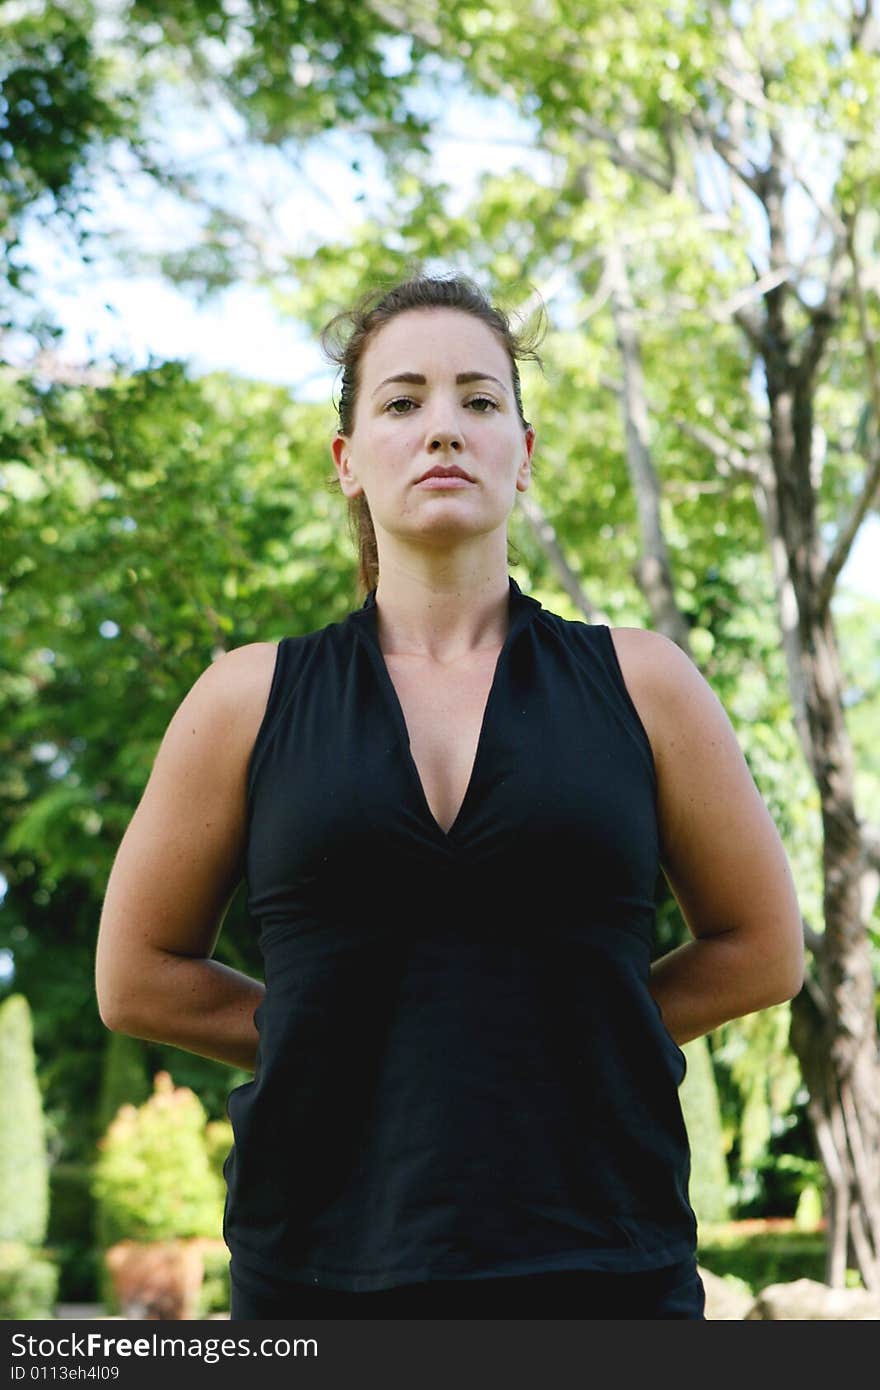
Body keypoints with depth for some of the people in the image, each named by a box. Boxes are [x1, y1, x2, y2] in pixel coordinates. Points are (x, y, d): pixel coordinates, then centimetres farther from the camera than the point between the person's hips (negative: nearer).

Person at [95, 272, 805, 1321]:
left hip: (603, 1268, 0)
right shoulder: (250, 702, 7)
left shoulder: (640, 686, 7)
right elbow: (138, 975, 13)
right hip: (327, 1266, 0)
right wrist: (344, 1050, 5)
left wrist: (565, 1036, 6)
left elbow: (761, 948, 14)